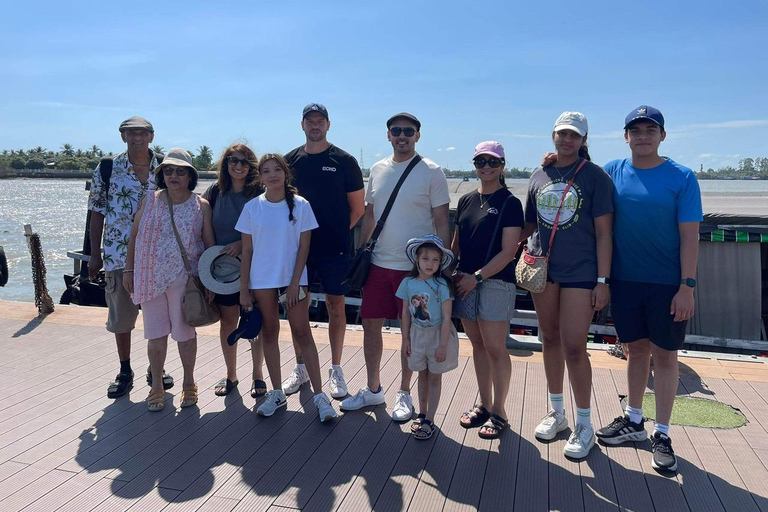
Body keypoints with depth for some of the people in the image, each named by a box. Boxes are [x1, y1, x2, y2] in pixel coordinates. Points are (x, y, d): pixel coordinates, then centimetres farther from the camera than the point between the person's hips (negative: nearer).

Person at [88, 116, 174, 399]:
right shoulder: (107, 169, -1)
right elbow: (97, 213, 3)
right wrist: (94, 255, 1)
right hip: (119, 254, -1)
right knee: (121, 314, 8)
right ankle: (125, 371, 24)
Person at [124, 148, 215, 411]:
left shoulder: (201, 206, -1)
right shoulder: (150, 200, 5)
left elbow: (210, 244, 1)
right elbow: (135, 236, 9)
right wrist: (129, 269, 6)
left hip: (184, 279, -2)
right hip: (150, 278, 2)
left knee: (185, 333, 7)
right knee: (156, 333, 7)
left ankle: (189, 383, 24)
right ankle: (156, 385, 23)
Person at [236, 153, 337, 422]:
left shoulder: (300, 205, -3)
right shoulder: (252, 207, 1)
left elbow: (304, 248, -3)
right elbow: (247, 251, 4)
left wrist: (294, 283, -9)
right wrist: (244, 289, 1)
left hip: (293, 278, -2)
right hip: (261, 280, 2)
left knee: (302, 333, -2)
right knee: (269, 333, 10)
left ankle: (319, 395, 4)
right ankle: (277, 393, 22)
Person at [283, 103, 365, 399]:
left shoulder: (344, 161, 0)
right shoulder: (291, 160, 7)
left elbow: (358, 207, 3)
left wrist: (339, 232, 0)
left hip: (335, 250, -2)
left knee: (336, 306, 5)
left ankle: (336, 370, 18)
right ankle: (300, 368, 22)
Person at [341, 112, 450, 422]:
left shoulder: (431, 172, -6)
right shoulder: (377, 170, 9)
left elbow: (441, 222, -6)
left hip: (415, 266, -5)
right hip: (378, 264, 5)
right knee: (370, 324, 10)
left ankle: (404, 394, 25)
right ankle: (373, 390, 28)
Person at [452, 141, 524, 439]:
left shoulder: (509, 203, -4)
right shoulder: (466, 201, 13)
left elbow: (508, 251, -11)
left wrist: (477, 276, -15)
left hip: (495, 282, -6)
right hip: (466, 281, 6)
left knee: (495, 348, -2)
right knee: (477, 345, 13)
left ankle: (498, 412, 12)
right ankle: (484, 404, 25)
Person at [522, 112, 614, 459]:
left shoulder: (595, 176, -3)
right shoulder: (539, 176, 10)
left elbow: (603, 232, -6)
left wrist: (602, 280, -9)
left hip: (580, 271, -4)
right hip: (543, 267, 5)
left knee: (573, 347, -5)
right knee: (550, 339, 13)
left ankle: (584, 425, 13)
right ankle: (556, 412, 29)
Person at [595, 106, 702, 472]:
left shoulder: (681, 178, -7)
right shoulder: (613, 172, 1)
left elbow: (689, 235, -8)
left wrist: (687, 287, -12)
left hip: (668, 284, -2)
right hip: (625, 280, 3)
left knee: (664, 355, 6)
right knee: (637, 348, 15)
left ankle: (661, 435, 19)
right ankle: (633, 421, 30)